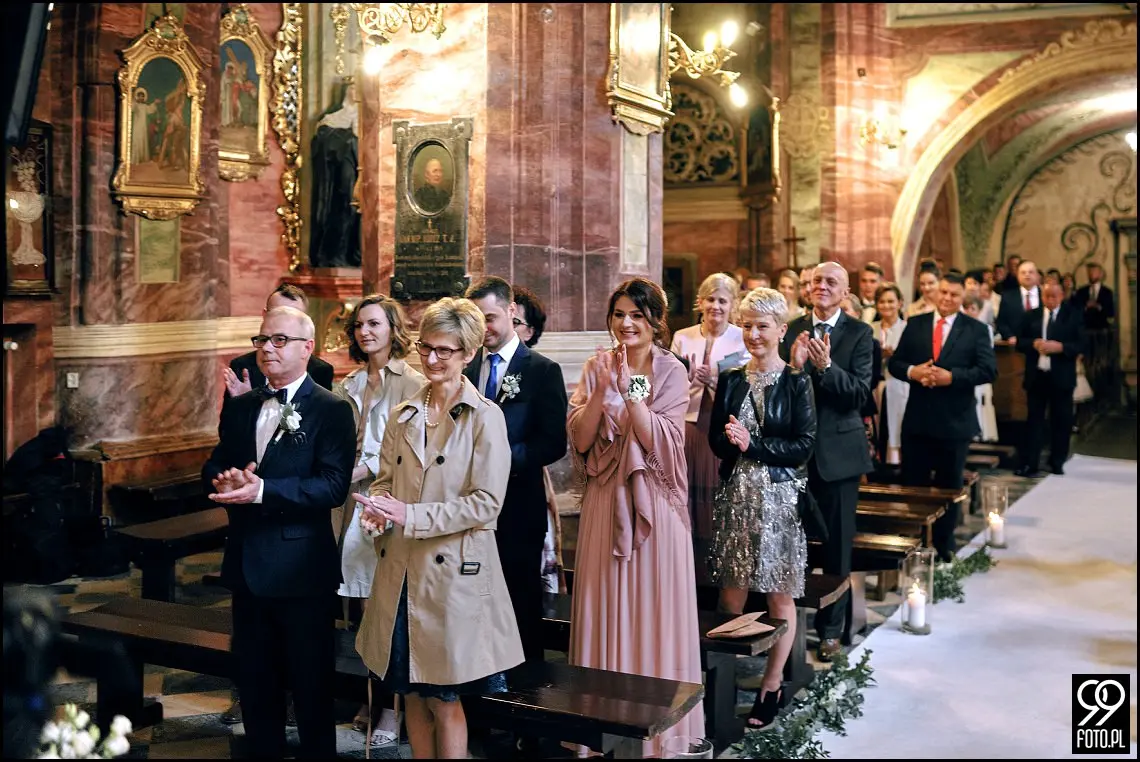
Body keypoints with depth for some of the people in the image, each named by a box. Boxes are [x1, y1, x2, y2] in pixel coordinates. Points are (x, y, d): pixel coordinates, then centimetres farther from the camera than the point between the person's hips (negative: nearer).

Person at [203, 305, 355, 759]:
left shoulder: (332, 410, -9)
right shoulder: (238, 407, 10)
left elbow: (334, 485, -18)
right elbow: (213, 468, 12)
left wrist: (262, 490, -27)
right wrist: (225, 482, -13)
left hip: (302, 566, -5)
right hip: (247, 563, 6)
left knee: (311, 683, 7)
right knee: (253, 678, 17)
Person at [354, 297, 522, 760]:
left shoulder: (485, 417, -7)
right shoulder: (403, 416, 10)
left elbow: (486, 503, -13)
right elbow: (386, 479, 14)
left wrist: (410, 516, -18)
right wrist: (379, 508, -9)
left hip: (454, 570, -5)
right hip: (401, 568, 5)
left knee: (444, 700, 4)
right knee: (412, 693, 13)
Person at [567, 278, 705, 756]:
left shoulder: (671, 372, -3)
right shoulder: (597, 368, 4)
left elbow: (662, 440, -14)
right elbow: (579, 438, -4)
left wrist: (630, 390, -21)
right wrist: (602, 389, -16)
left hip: (653, 504, -2)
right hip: (605, 501, 3)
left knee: (653, 610, 4)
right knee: (605, 611, 8)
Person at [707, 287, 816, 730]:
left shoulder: (796, 382, -3)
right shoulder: (730, 380, 8)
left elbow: (804, 446, -8)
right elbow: (716, 441, 7)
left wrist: (751, 444, -15)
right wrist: (732, 441, -14)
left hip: (779, 497, -3)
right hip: (736, 494, 3)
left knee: (779, 596, 4)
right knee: (731, 594, 5)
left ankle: (771, 688, 15)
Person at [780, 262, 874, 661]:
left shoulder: (859, 333, -3)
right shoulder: (791, 331, 3)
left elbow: (860, 393, -13)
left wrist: (826, 366, -26)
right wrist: (793, 365, -22)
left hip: (838, 450, -2)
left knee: (837, 543, 7)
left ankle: (830, 628, 19)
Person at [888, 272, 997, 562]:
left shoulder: (976, 330, -1)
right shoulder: (915, 324, 5)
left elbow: (989, 370, -10)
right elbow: (894, 362, 4)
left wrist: (951, 376, -22)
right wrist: (912, 371, -18)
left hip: (954, 422, -1)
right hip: (917, 419, 2)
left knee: (949, 487, 12)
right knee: (913, 484, 9)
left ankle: (944, 544, 26)